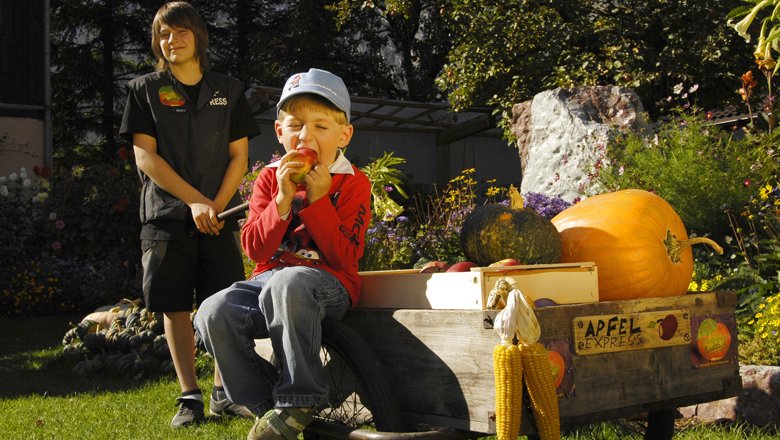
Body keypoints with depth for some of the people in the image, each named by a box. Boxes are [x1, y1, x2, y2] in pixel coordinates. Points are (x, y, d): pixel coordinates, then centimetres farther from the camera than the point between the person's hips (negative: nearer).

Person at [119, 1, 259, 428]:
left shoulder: (228, 90, 11)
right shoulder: (144, 89, 6)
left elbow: (239, 156, 7)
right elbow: (145, 156, -3)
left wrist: (216, 206, -7)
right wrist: (195, 201, -11)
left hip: (219, 217, 1)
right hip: (166, 216, -1)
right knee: (176, 307, -1)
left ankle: (222, 392, 7)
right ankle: (189, 397, 6)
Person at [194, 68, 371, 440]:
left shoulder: (352, 183, 2)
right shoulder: (270, 178, 12)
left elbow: (345, 257, -9)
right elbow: (255, 249, 2)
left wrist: (318, 199, -16)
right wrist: (283, 200, -12)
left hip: (328, 285, -4)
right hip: (269, 280, 5)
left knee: (289, 282, -41)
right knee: (213, 313, -25)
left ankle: (297, 401, -24)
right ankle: (266, 404, -6)